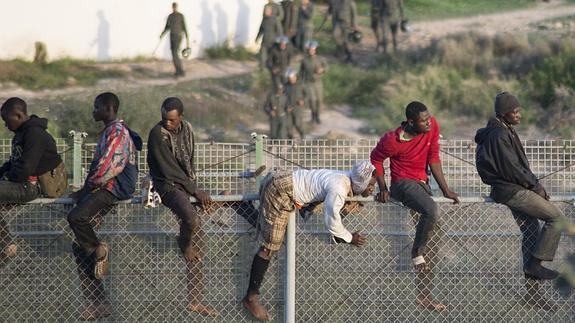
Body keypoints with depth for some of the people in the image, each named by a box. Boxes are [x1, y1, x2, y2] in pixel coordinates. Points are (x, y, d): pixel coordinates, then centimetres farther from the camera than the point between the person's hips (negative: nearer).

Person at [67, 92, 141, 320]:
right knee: (80, 247, 4)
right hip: (103, 189, 10)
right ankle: (98, 304, 4)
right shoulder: (108, 131, 23)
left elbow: (105, 167, -20)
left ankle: (99, 250, -8)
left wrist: (88, 187, -9)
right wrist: (86, 189, 11)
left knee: (76, 217, -34)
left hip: (113, 189, -10)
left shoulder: (117, 132, -10)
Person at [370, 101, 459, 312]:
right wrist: (383, 189, -9)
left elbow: (433, 159, -2)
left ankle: (425, 294, 15)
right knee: (432, 211, -35)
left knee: (433, 238, 8)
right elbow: (375, 159, -5)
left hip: (422, 183, 7)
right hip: (403, 183, -7)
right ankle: (417, 253, -10)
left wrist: (446, 191, -4)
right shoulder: (393, 141, -22)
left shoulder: (432, 127, -8)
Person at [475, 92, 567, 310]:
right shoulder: (499, 135, -16)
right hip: (510, 191, -10)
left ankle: (532, 290, 14)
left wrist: (535, 184, 8)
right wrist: (536, 186, -11)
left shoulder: (507, 132, 16)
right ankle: (535, 264, -8)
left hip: (516, 189, 10)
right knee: (557, 218, -12)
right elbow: (511, 169, -20)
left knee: (532, 234, 11)